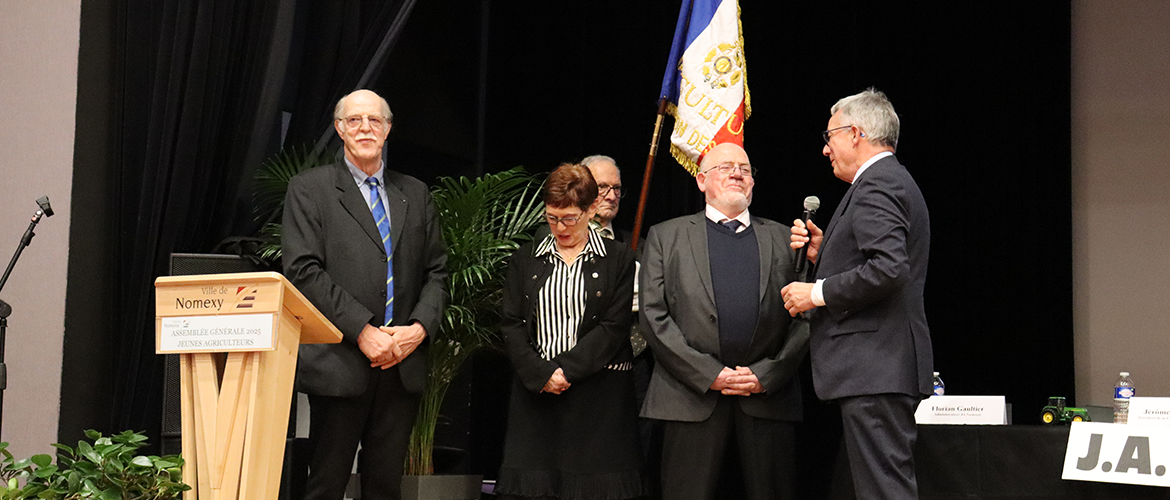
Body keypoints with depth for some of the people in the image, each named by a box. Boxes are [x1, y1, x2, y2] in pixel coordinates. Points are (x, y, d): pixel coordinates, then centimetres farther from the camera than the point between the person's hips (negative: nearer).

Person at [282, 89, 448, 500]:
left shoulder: (415, 194, 17)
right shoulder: (309, 189, 3)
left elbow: (436, 272, 15)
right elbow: (304, 272, -7)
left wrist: (419, 327, -4)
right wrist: (362, 331, -14)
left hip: (404, 364, 4)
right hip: (340, 363, -4)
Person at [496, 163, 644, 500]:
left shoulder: (619, 260, 4)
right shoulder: (525, 260, 13)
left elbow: (614, 328, -5)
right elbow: (512, 326, 5)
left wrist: (566, 370, -12)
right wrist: (541, 374, -9)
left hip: (599, 400, -2)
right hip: (536, 393, 2)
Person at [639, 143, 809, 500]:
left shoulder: (784, 239, 16)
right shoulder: (666, 236, 12)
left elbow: (805, 318, 9)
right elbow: (653, 316, 2)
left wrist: (766, 375, -6)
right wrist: (709, 374, -8)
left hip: (768, 395, 1)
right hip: (692, 397, -1)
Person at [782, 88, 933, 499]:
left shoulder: (876, 186, -11)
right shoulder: (893, 182, 22)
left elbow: (889, 268, -24)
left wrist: (818, 293, -15)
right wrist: (821, 253, 11)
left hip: (874, 369, -11)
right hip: (886, 369, 11)